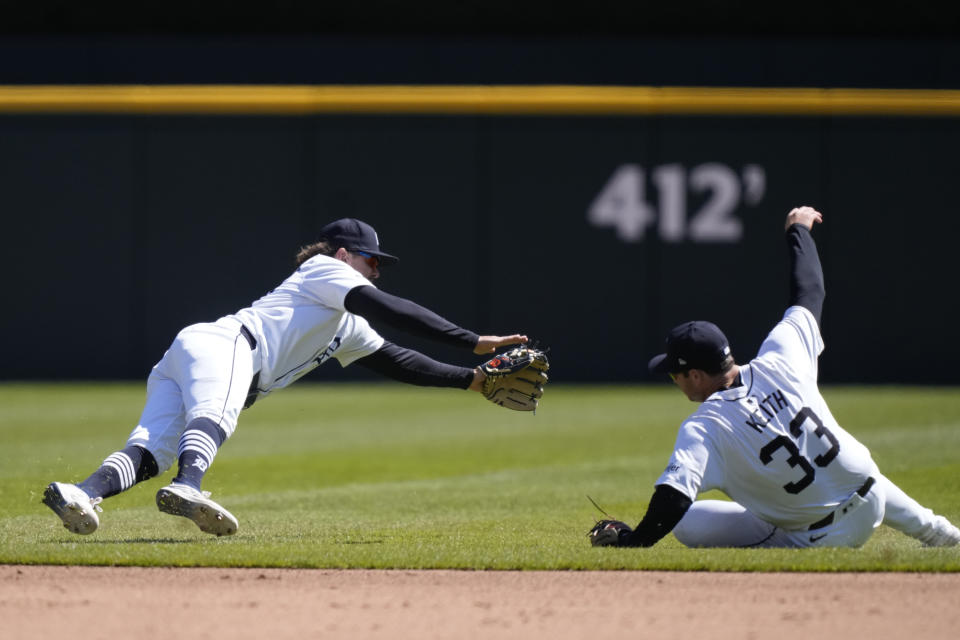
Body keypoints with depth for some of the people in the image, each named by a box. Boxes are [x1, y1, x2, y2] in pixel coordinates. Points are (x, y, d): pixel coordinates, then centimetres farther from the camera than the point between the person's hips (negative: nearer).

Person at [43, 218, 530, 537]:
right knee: (213, 416, -38)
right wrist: (472, 342, -4)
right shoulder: (325, 270, 11)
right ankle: (187, 489, -68)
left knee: (154, 448, -17)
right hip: (218, 343, -9)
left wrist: (471, 379, 35)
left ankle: (84, 495, -43)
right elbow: (389, 310, -3)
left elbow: (396, 362, 38)